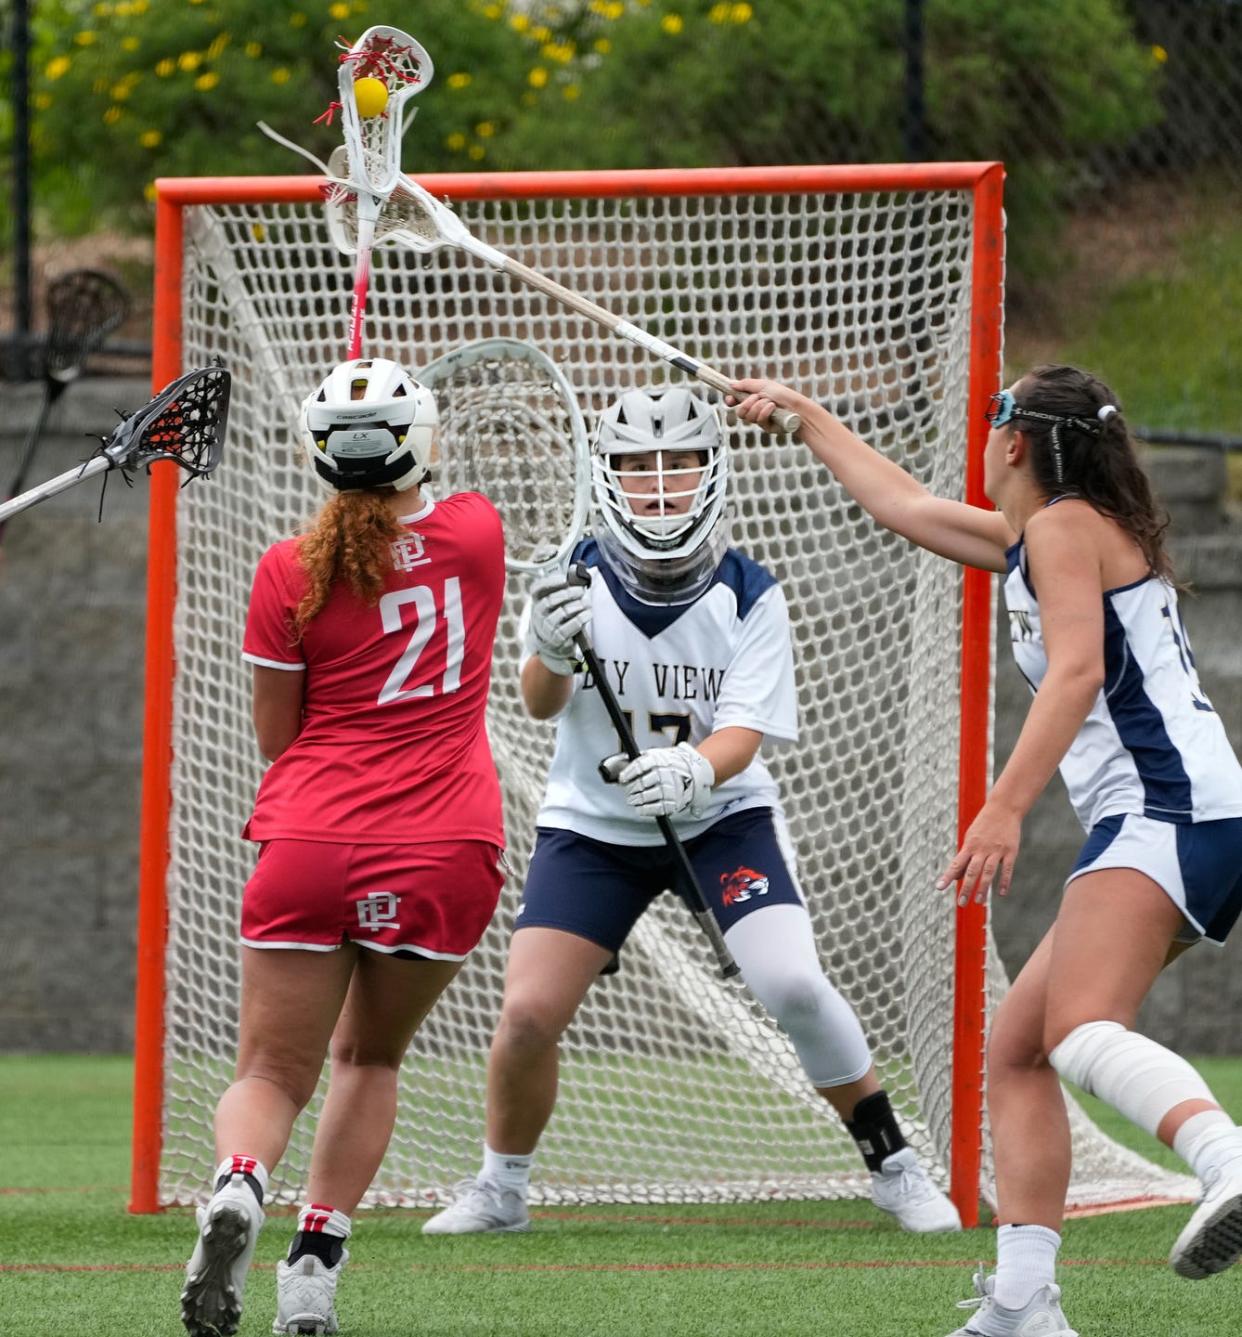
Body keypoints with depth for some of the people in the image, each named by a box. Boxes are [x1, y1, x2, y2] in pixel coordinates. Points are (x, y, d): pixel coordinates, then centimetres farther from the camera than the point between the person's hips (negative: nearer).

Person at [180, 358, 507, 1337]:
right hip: (447, 852, 1)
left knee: (272, 1074, 6)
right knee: (371, 1058, 21)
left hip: (312, 848, -1)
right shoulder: (477, 532, 2)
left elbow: (276, 735, 6)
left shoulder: (290, 573, -2)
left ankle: (237, 1185, -28)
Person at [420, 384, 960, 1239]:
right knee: (529, 1012, -12)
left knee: (793, 983, -20)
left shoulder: (749, 594, -13)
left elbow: (746, 728, -20)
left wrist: (696, 771, -42)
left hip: (720, 816, -1)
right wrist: (551, 655, -46)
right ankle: (500, 1191, 14)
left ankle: (895, 1168, 0)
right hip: (592, 824, 1)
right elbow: (542, 706, -22)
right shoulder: (580, 581, -12)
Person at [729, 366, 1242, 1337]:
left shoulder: (1064, 526, -1)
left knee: (1081, 1035, -31)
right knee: (1015, 1050, 10)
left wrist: (1006, 808, -26)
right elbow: (904, 504, 43)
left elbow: (1078, 668, -17)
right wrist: (803, 413, 52)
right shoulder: (1025, 539, 27)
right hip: (1157, 825, 10)